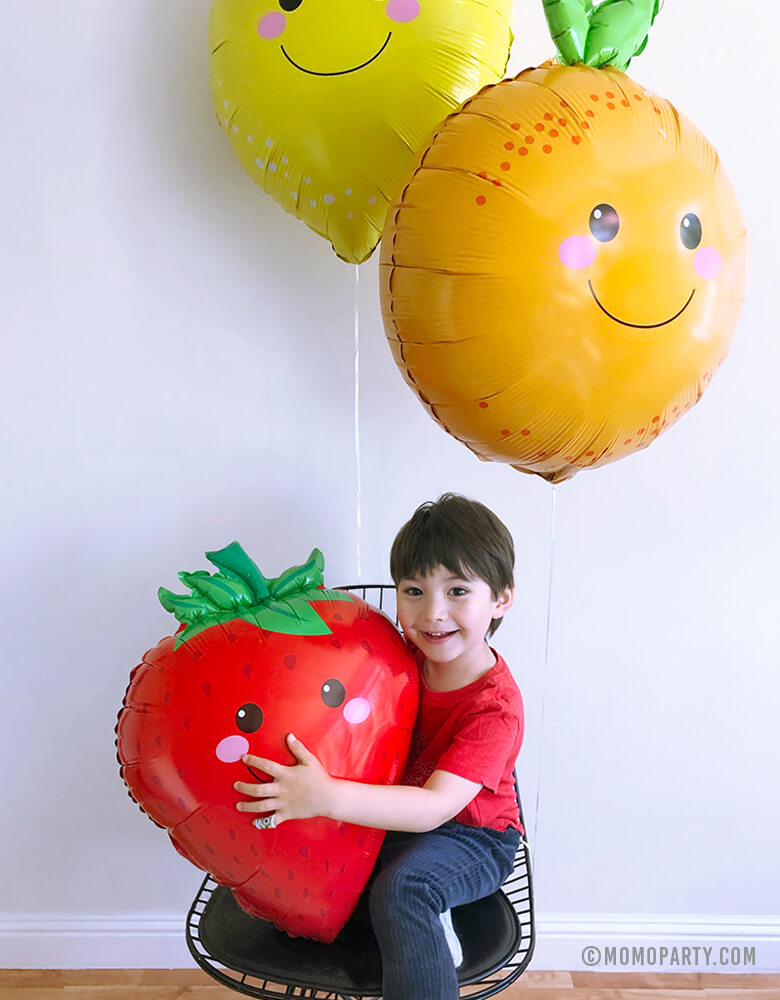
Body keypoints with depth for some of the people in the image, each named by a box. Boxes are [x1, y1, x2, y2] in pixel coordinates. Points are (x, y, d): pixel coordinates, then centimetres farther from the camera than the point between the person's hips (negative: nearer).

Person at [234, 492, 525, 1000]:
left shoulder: (495, 706, -28)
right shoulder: (405, 657, -9)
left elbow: (435, 806, -38)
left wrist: (326, 797, -49)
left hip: (473, 836, -7)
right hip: (393, 817, 8)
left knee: (401, 889, -34)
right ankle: (428, 929, -3)